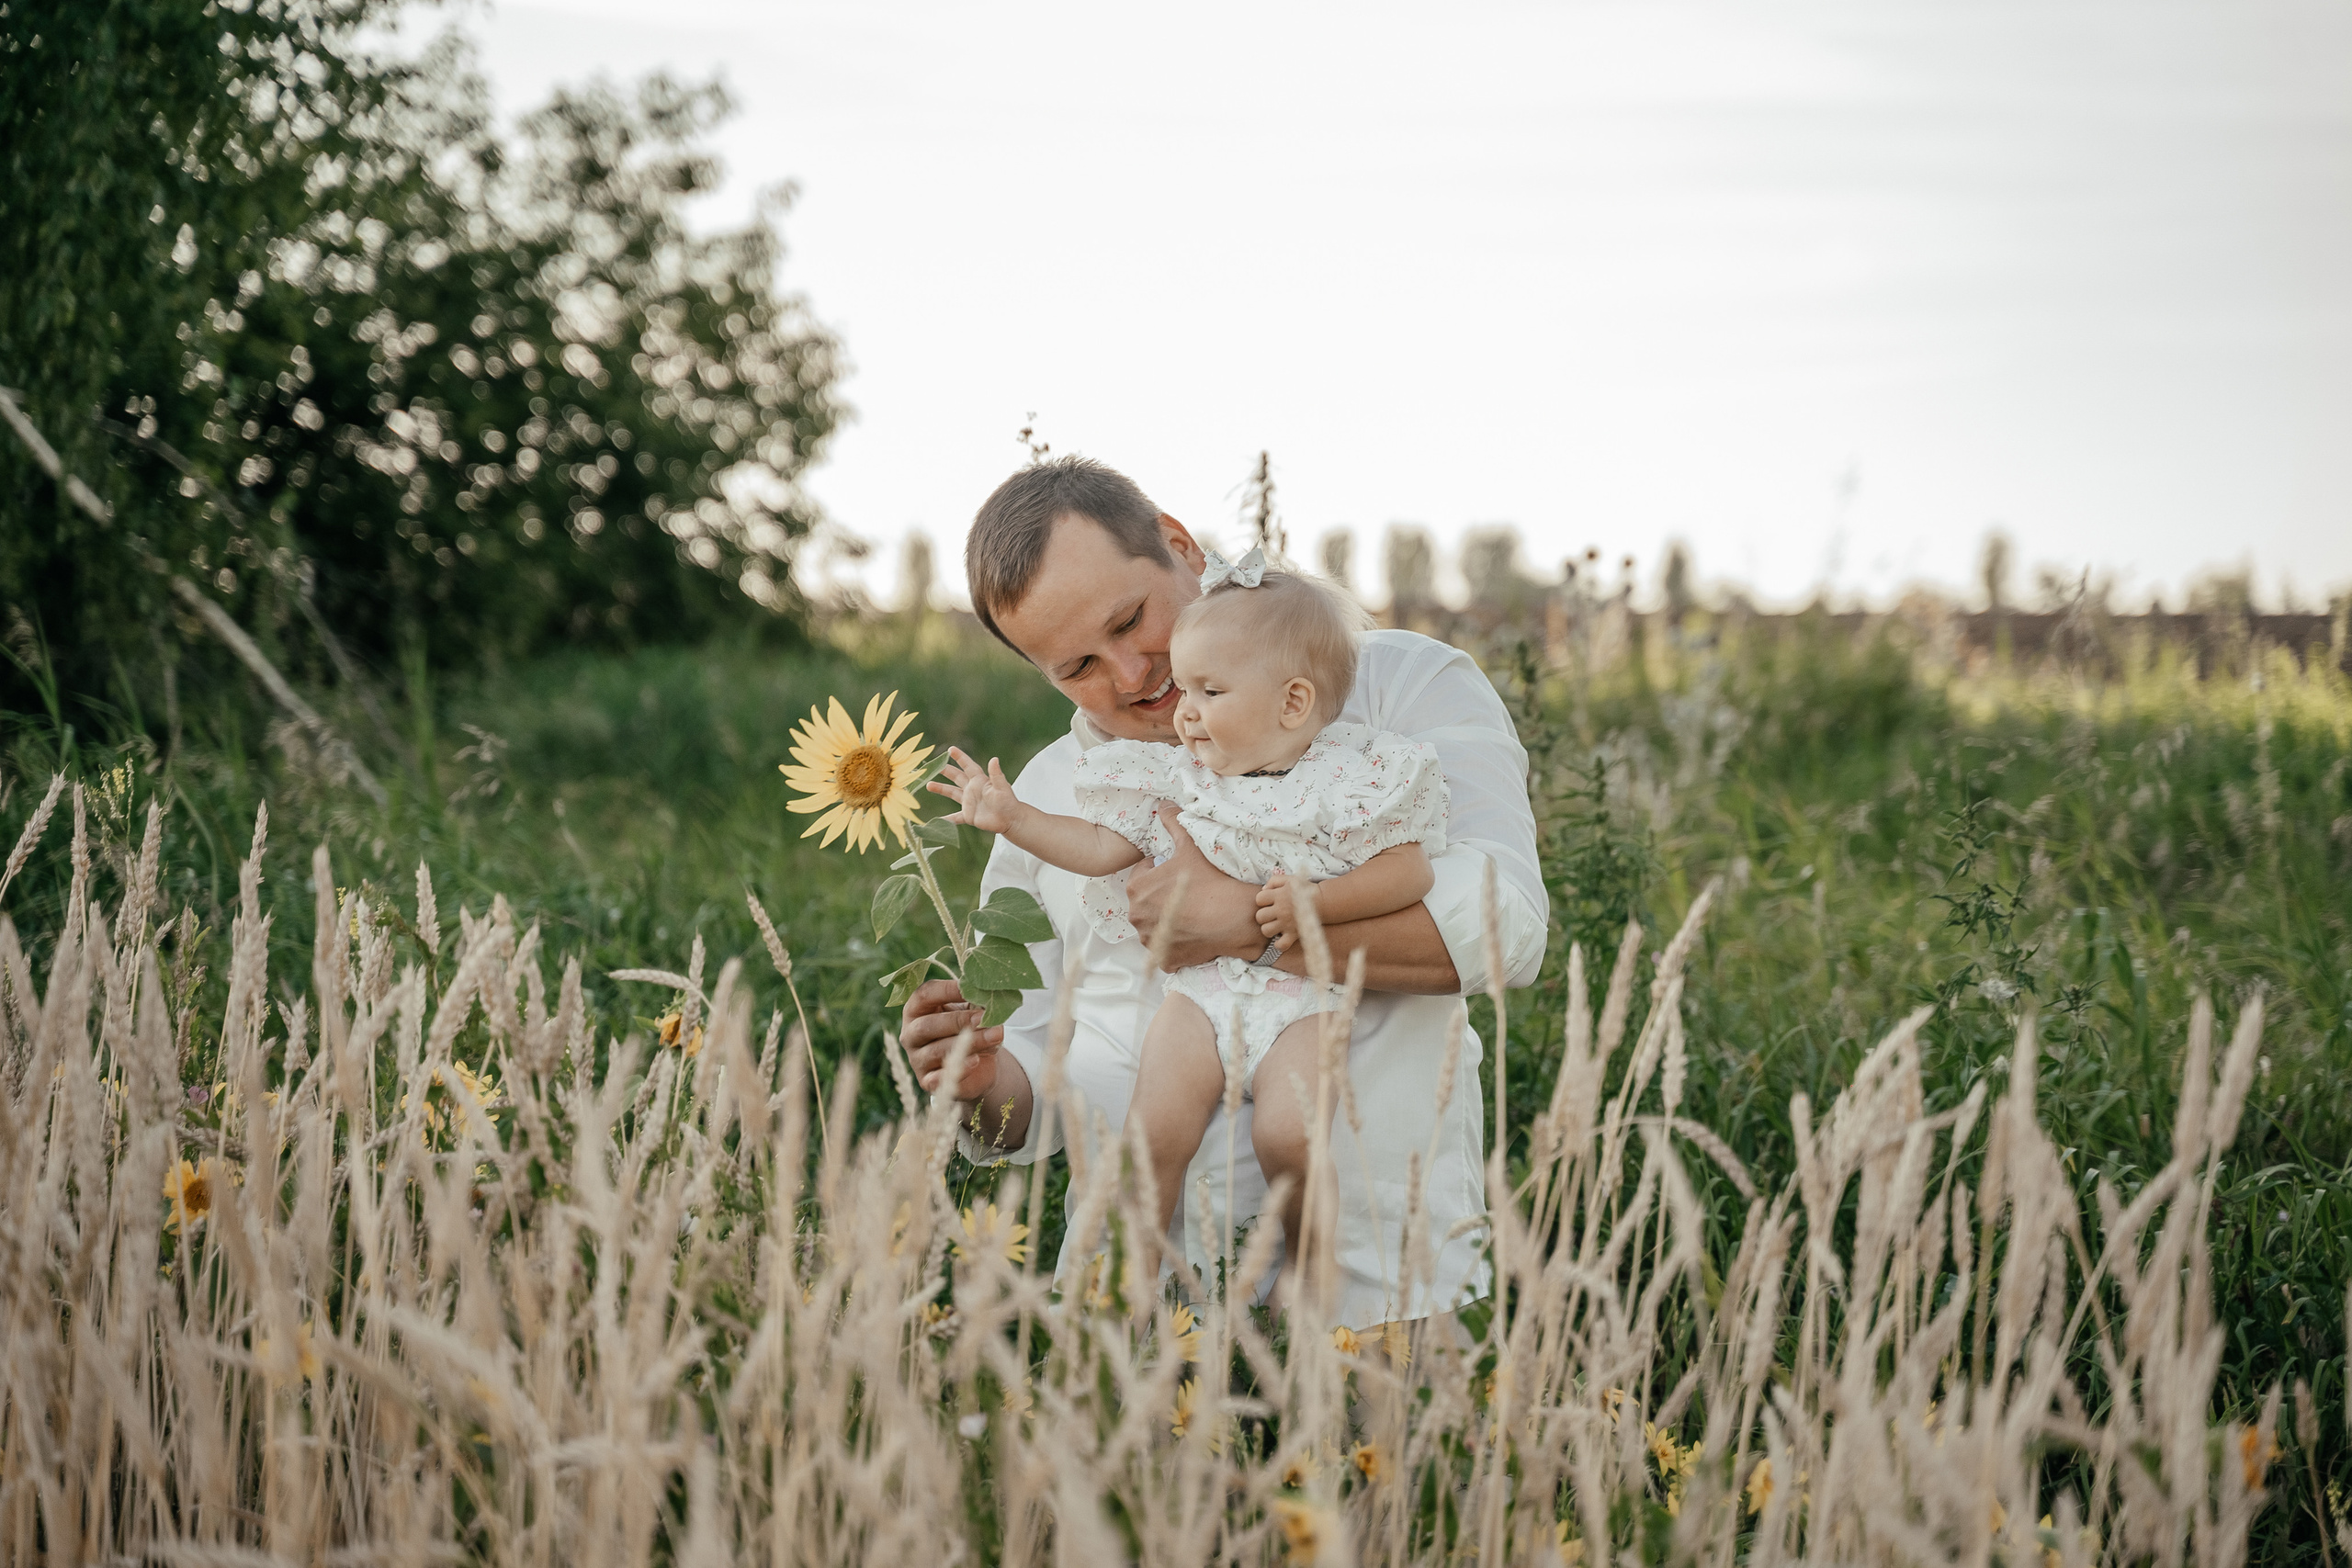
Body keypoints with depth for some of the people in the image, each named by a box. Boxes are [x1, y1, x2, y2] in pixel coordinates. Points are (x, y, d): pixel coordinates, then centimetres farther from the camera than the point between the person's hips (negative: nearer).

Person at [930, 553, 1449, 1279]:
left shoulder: (1348, 777, -5)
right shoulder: (1178, 778, 9)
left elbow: (1411, 868, -8)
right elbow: (1103, 846, 13)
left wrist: (1313, 902, -18)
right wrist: (1013, 818, 5)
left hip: (1304, 992, -4)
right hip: (1201, 984, 4)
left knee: (1287, 1131, -23)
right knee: (1154, 1129, -15)